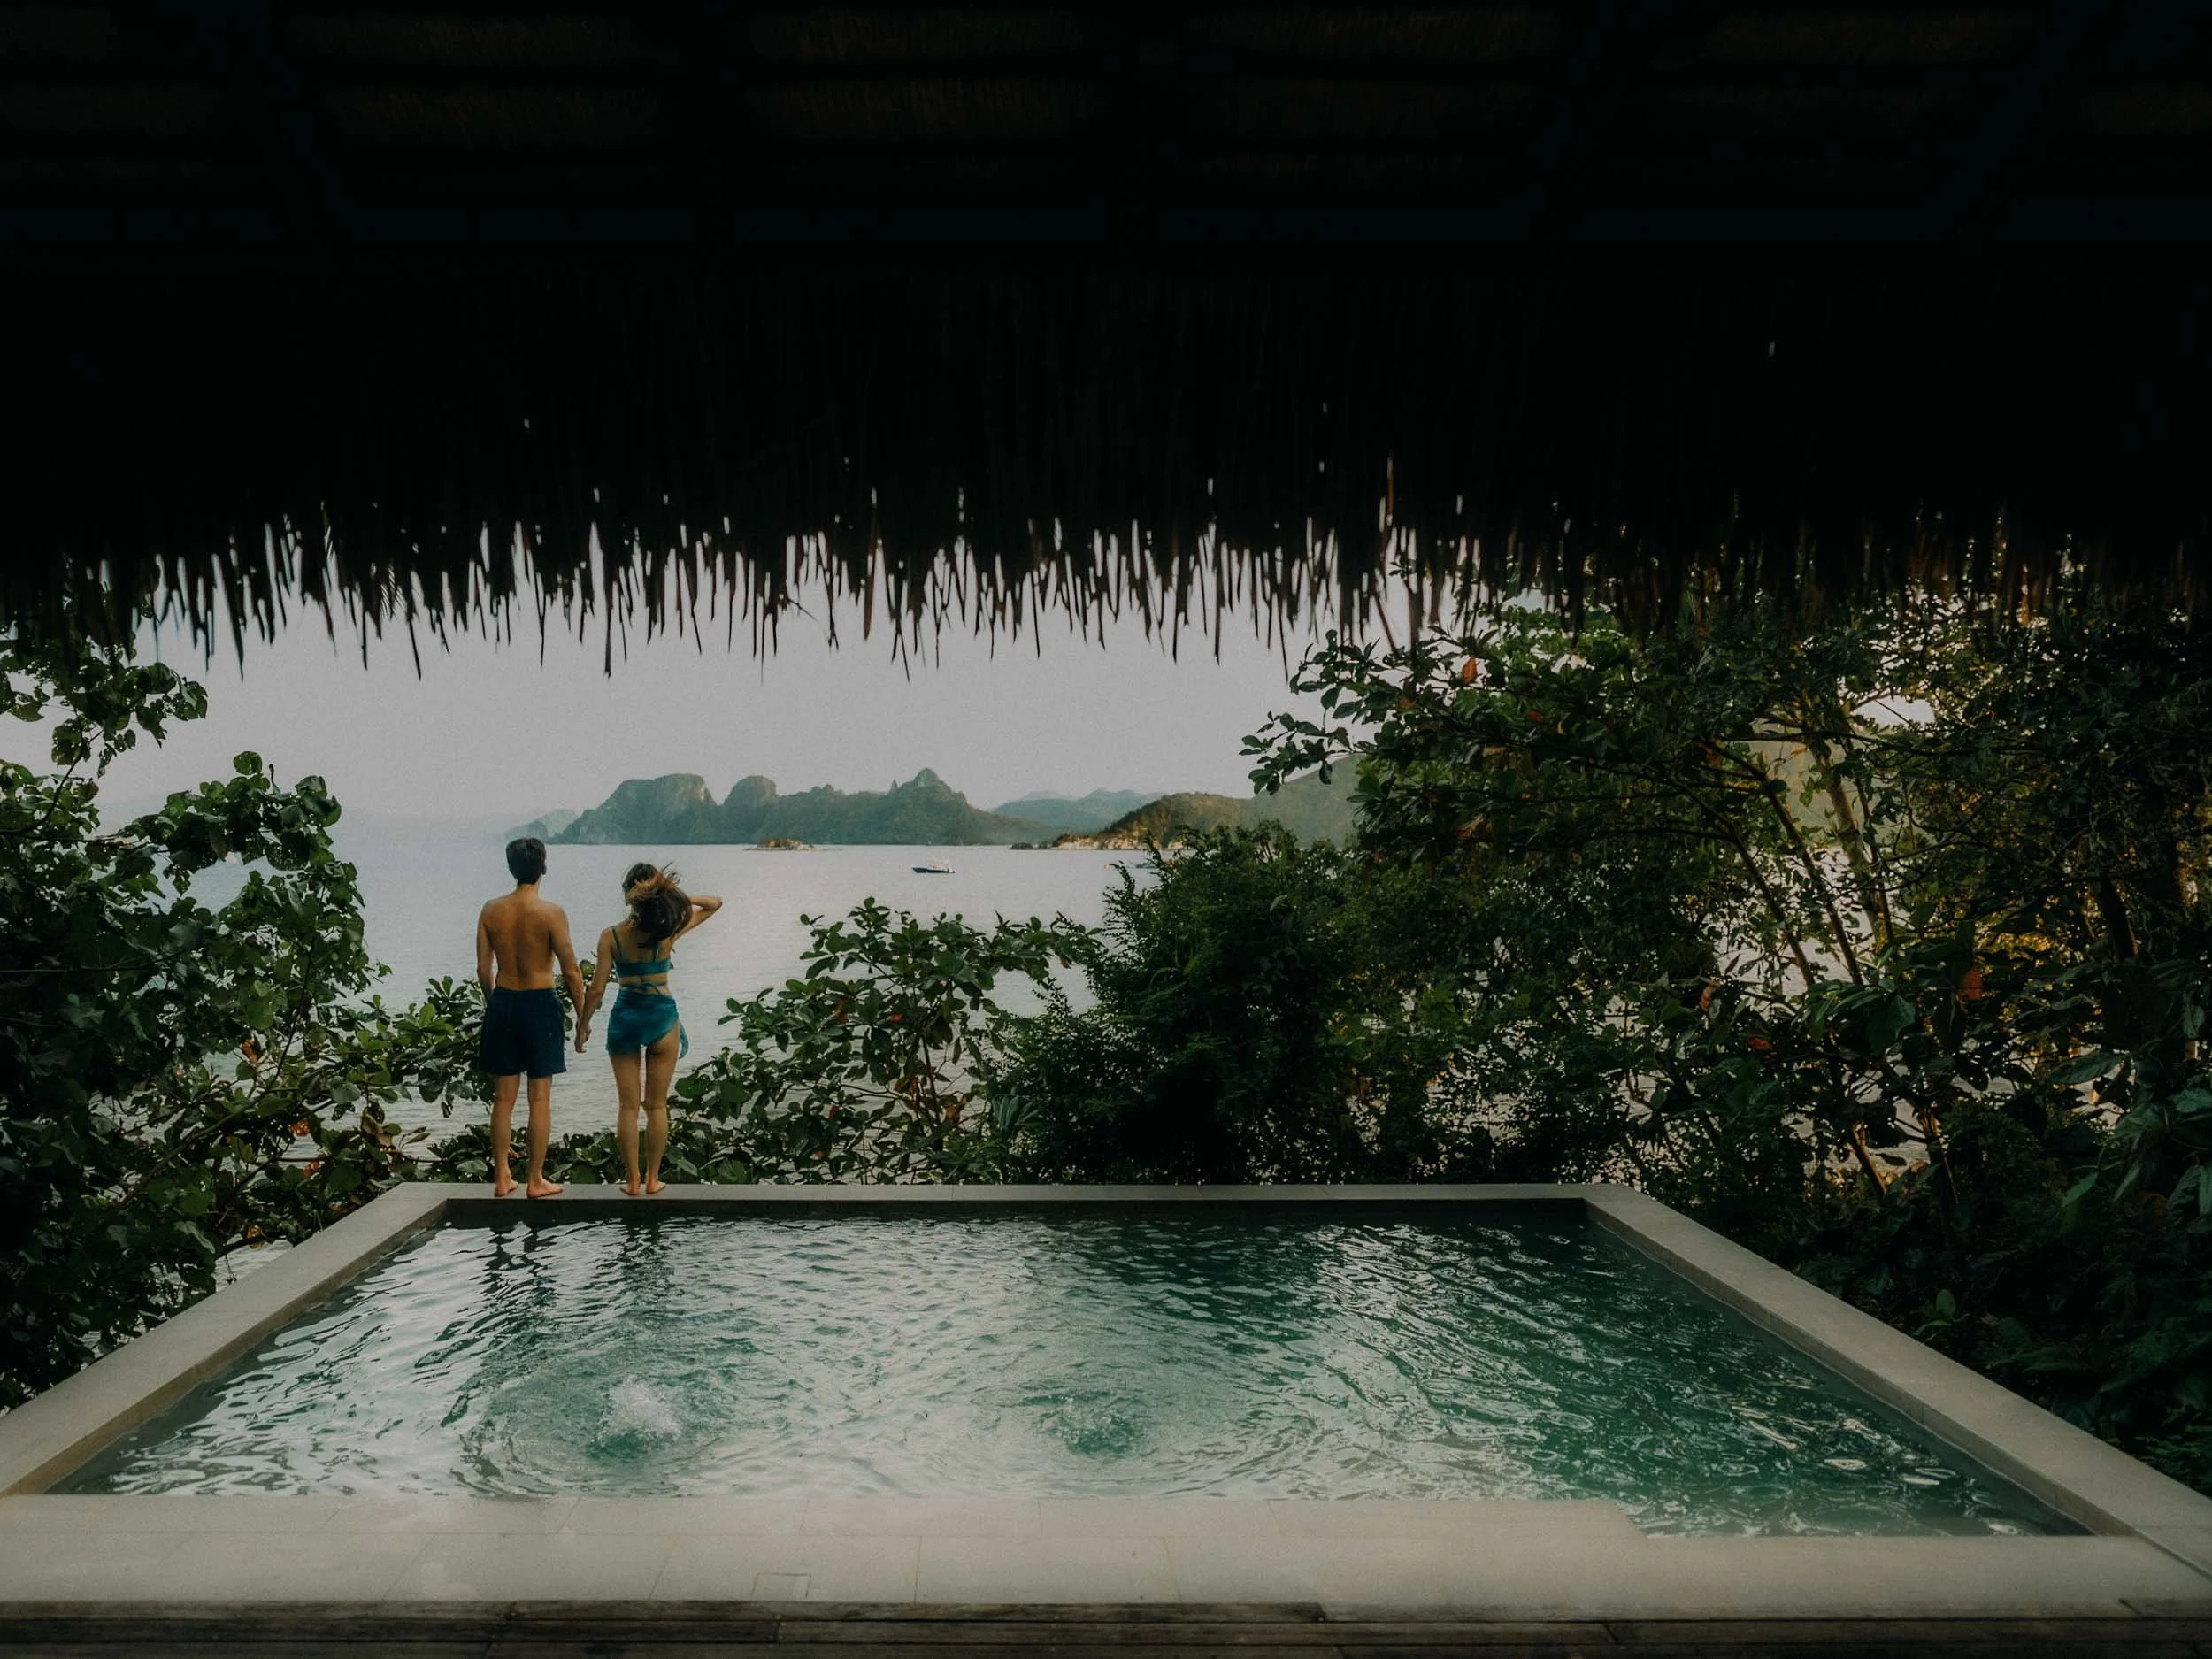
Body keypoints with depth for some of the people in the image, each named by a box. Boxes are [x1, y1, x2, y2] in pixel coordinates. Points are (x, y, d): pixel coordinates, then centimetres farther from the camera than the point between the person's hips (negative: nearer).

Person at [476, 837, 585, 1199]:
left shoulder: (491, 911, -1)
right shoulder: (552, 913, -12)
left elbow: (484, 970, 3)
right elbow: (570, 971, -11)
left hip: (502, 1003, 4)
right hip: (540, 1005, -4)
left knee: (503, 1097, 12)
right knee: (540, 1097, 4)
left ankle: (501, 1178, 18)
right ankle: (536, 1180, 9)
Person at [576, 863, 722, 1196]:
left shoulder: (611, 936, -9)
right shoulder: (669, 929, -9)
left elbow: (597, 988, -7)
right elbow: (714, 903, 3)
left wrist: (583, 1024, 5)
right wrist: (677, 896, -9)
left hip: (625, 1018, 0)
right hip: (662, 1017, 0)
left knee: (628, 1106, 9)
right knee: (657, 1105, 11)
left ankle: (633, 1181, 13)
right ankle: (653, 1179, 17)